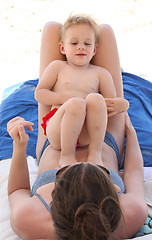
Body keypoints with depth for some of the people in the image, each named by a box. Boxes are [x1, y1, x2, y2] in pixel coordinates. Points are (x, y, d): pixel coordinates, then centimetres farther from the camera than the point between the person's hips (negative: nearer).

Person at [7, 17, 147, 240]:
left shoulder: (27, 221, -45)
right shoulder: (133, 214, -44)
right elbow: (134, 174, -17)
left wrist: (19, 146, -32)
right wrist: (129, 131, 0)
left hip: (52, 145, 0)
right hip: (108, 144, 0)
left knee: (53, 28, 4)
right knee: (105, 30, 3)